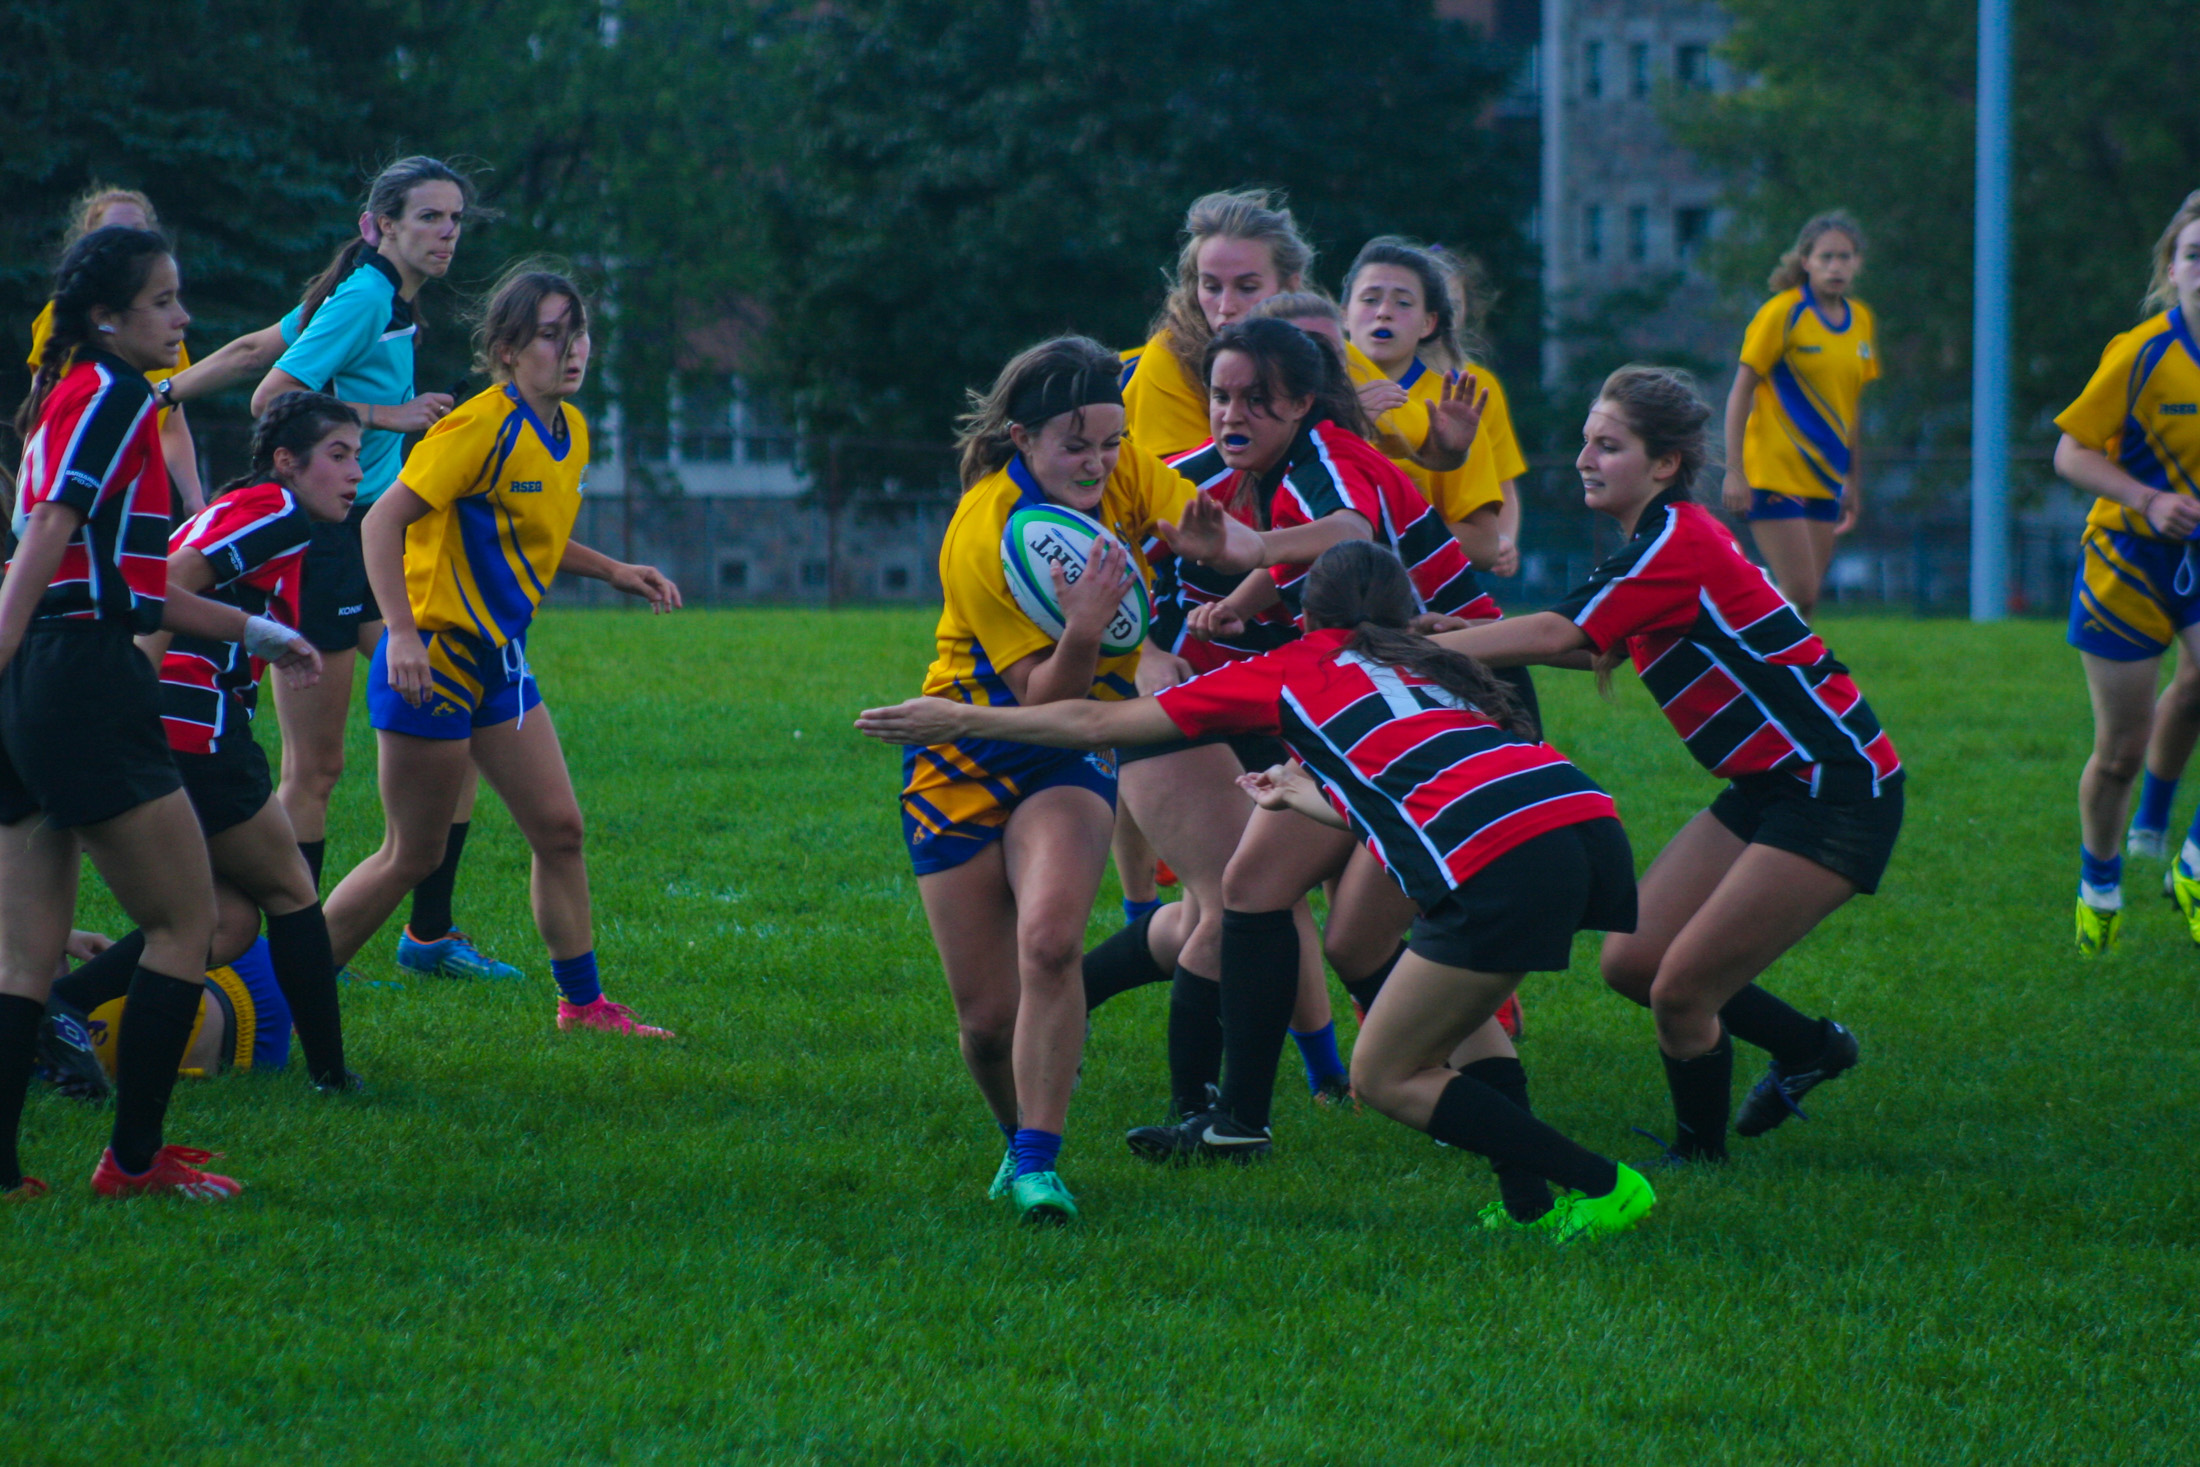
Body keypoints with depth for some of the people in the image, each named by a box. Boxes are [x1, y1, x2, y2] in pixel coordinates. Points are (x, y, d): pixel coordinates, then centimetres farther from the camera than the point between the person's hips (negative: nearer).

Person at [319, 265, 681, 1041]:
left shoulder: (571, 431, 9)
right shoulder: (484, 427, -18)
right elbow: (382, 521, -21)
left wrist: (611, 571, 13)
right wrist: (403, 635, -30)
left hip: (497, 660, 9)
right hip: (432, 660, -9)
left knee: (559, 829, 7)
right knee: (413, 855, -2)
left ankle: (582, 1003, 17)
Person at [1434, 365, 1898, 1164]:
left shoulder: (1678, 547, -20)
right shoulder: (1664, 540, 10)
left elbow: (1555, 635, -29)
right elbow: (1595, 649, 21)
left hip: (1835, 797, -10)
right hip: (1768, 790, 10)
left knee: (1680, 989, -10)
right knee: (1631, 961, 8)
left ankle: (1700, 1158, 10)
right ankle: (1811, 1047, 26)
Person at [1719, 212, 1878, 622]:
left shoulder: (1862, 321, 10)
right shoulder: (1782, 313, -9)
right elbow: (1740, 393, -8)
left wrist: (1853, 480, 20)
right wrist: (1734, 471, -14)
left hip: (1823, 479, 6)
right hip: (1775, 475, -6)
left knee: (1806, 601, 3)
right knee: (1799, 595, -14)